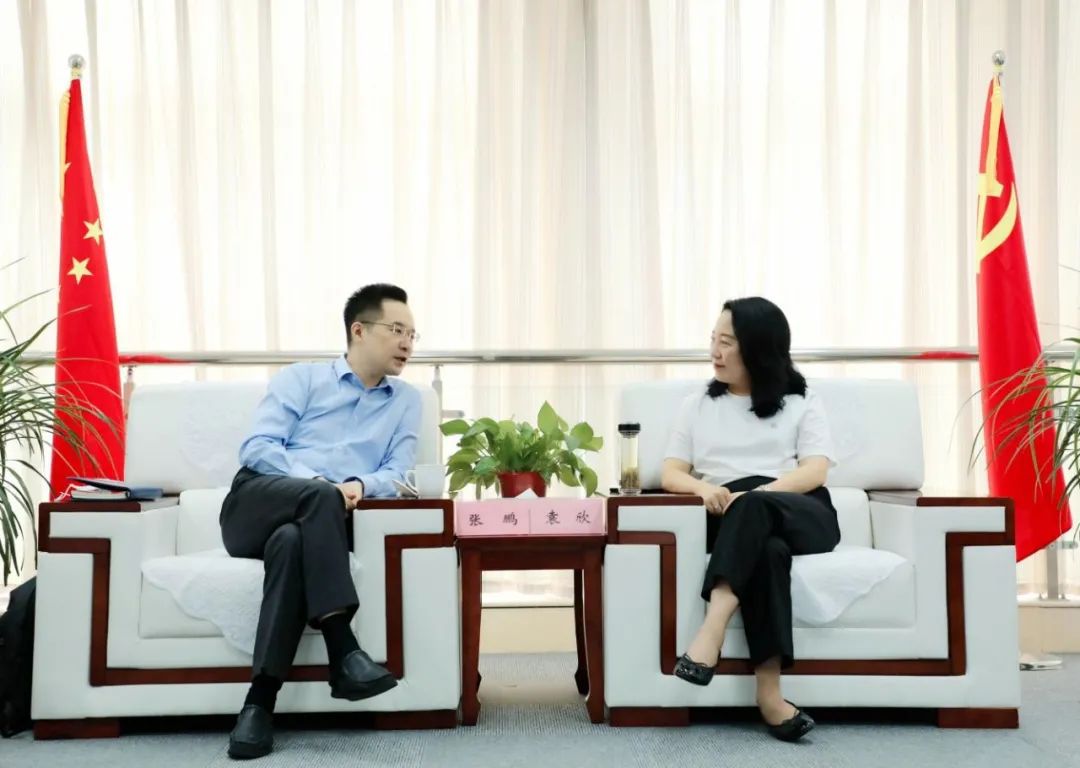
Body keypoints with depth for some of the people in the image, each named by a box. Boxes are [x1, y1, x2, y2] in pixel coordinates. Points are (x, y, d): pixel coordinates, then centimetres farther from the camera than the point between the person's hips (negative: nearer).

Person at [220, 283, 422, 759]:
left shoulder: (406, 401, 21)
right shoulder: (302, 378, 14)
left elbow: (397, 473, 7)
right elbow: (257, 448, 0)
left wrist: (361, 485, -16)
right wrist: (318, 483, -16)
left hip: (318, 523, 1)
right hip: (257, 505, -1)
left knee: (291, 541, -37)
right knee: (320, 497, -36)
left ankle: (261, 700, -39)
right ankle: (343, 650, -41)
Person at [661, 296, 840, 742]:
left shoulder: (801, 403, 17)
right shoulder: (698, 405, 23)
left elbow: (815, 472, 0)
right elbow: (670, 474, 14)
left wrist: (750, 497, -18)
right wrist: (702, 487, -12)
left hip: (800, 516, 0)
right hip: (737, 526, 1)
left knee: (753, 508, -38)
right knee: (768, 552, -37)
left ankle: (712, 629, -52)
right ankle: (769, 695, -47)